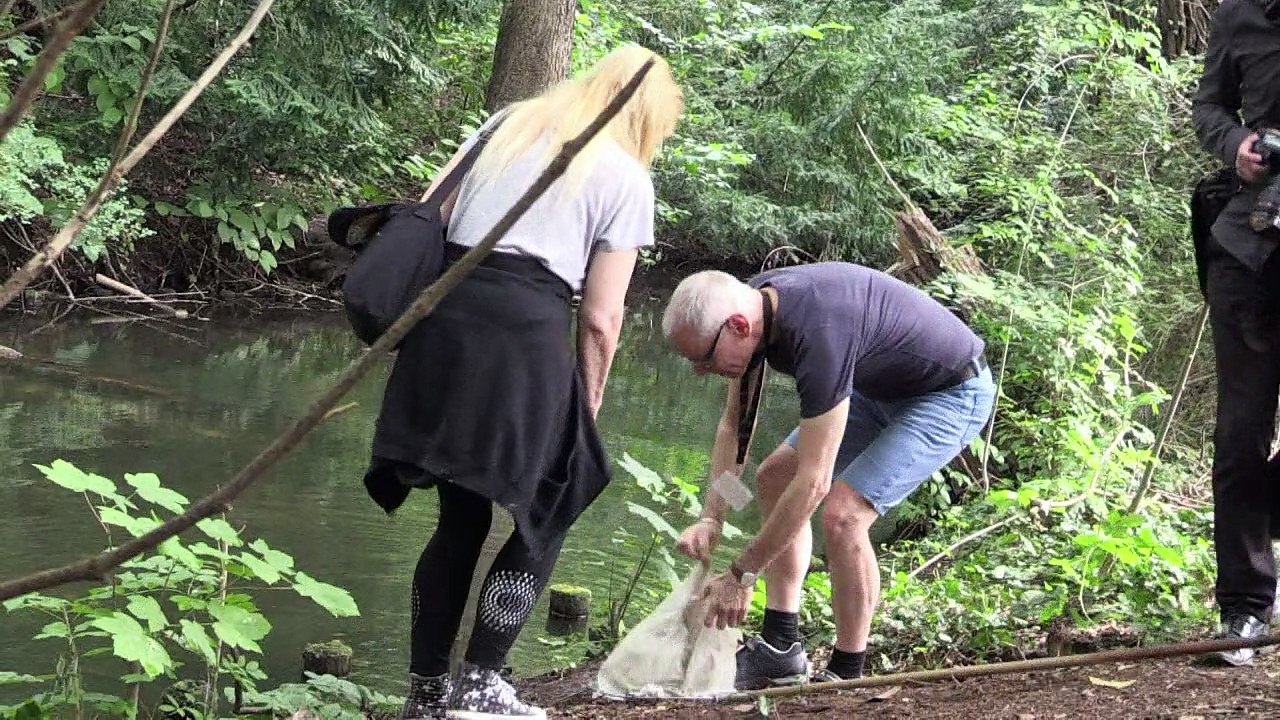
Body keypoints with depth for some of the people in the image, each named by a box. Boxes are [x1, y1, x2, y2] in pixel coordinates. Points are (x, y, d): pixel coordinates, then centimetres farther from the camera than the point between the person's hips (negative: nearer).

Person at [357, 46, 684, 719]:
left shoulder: (510, 123, 21)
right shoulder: (627, 178, 8)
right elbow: (600, 319, 3)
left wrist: (415, 315, 17)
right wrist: (586, 406, 14)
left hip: (442, 317, 5)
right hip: (527, 332, -5)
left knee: (461, 515, 17)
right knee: (544, 517, 13)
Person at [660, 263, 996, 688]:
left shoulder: (817, 334, -39)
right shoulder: (751, 303, -11)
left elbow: (813, 482, -36)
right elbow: (734, 425, 3)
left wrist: (741, 575, -28)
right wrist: (711, 518, -9)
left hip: (952, 395, -10)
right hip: (881, 387, 10)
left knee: (842, 513, -23)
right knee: (774, 476, 7)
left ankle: (847, 676, -8)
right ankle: (780, 650, 8)